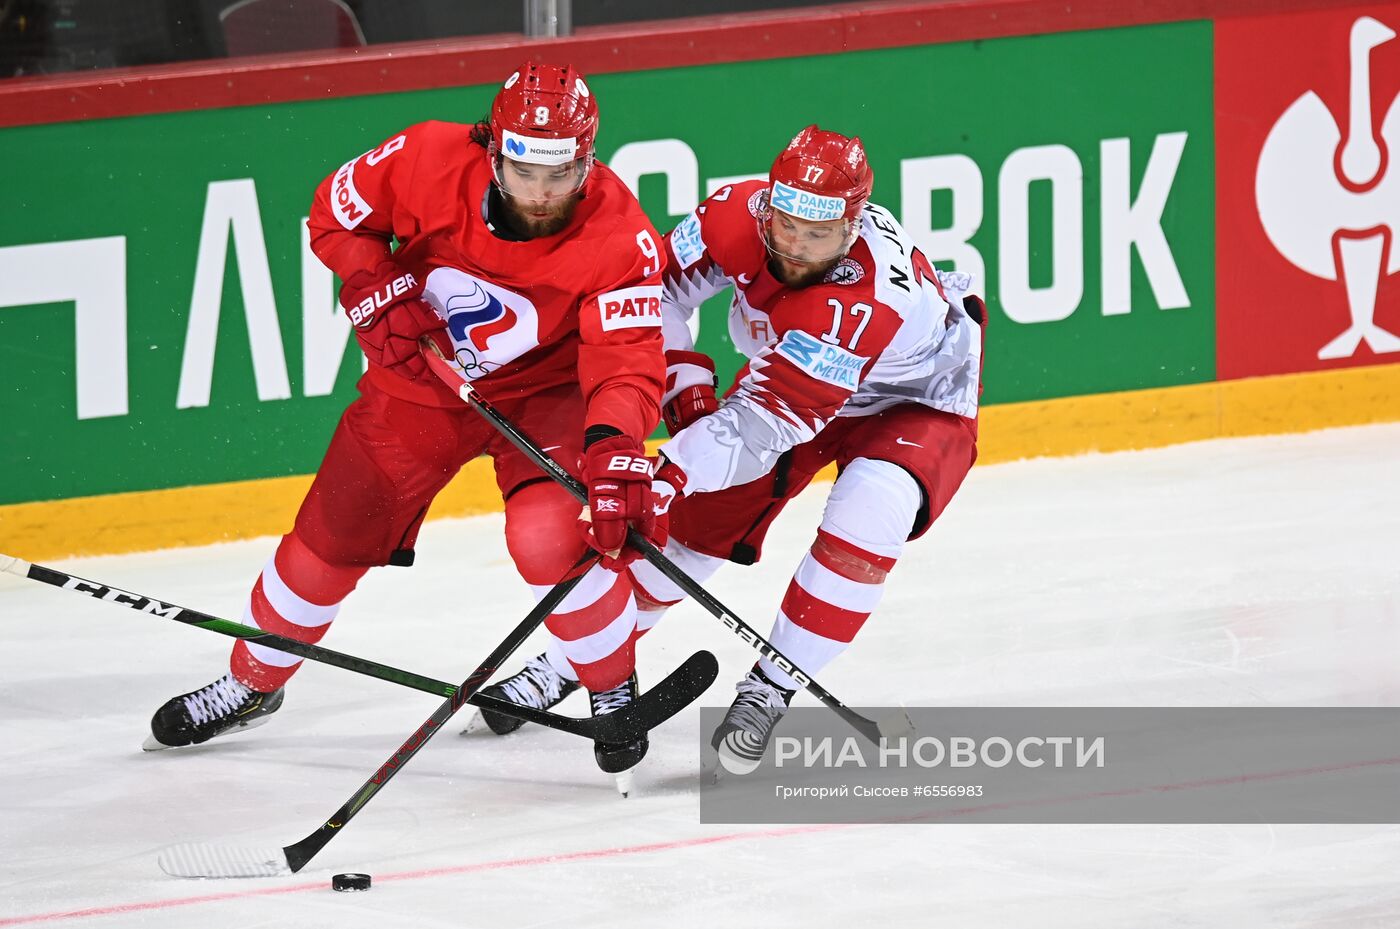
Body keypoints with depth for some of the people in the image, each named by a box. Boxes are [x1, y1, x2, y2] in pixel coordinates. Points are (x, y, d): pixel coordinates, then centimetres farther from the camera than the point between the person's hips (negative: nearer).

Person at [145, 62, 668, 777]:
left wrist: (613, 450, -54)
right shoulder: (429, 161, -26)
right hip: (423, 374, 3)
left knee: (551, 534, -26)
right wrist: (376, 290, -21)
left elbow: (626, 365, -36)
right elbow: (336, 215, -6)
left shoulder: (619, 237, -31)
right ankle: (251, 684, 34)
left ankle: (612, 689, 0)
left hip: (543, 389, -3)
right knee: (331, 536, 8)